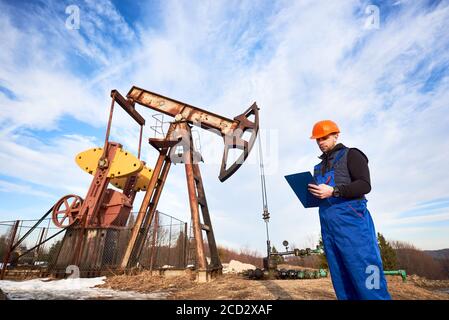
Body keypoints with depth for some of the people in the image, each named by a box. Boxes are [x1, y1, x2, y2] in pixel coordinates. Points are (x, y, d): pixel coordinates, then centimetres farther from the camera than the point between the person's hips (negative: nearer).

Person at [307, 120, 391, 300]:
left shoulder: (351, 155, 4)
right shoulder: (319, 166, 23)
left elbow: (364, 185, -10)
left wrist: (333, 191, -21)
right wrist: (313, 194, 5)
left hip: (350, 220, -6)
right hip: (327, 225, 7)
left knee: (365, 279, -7)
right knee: (341, 282, 9)